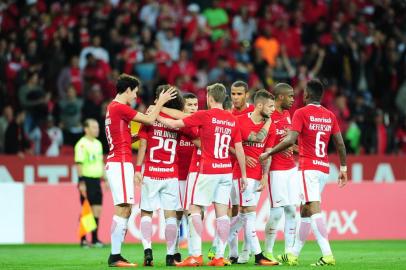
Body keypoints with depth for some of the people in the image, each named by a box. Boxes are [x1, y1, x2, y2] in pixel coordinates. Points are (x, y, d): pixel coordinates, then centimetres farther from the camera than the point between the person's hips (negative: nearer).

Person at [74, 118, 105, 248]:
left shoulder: (98, 143, 15)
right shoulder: (82, 144, -11)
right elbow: (79, 164, -14)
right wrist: (81, 182, -19)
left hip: (96, 180, 8)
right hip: (87, 180, -8)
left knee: (97, 209, 7)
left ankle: (95, 238, 13)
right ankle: (83, 239, 1)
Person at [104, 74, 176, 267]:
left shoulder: (113, 108, 18)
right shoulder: (120, 108, -11)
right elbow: (149, 120, -9)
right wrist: (161, 102, 3)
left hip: (115, 163, 10)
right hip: (121, 163, -10)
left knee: (126, 209, 10)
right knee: (123, 209, -11)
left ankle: (116, 255, 9)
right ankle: (115, 256, -14)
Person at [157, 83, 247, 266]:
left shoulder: (204, 116, -7)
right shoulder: (232, 120, 7)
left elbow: (174, 124, -2)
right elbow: (239, 149, 9)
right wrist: (243, 174, 16)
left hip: (208, 170, -5)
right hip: (226, 171, 5)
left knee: (195, 210, 1)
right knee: (222, 212, 4)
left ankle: (196, 255, -8)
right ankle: (220, 256, 2)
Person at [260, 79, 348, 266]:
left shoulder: (301, 113, -7)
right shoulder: (330, 116, 12)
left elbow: (290, 140, -15)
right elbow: (340, 144, 12)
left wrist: (268, 153, -6)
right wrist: (343, 168, 20)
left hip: (308, 167, -7)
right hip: (324, 167, 7)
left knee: (314, 209, -13)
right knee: (305, 211, 14)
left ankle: (327, 255, -25)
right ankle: (293, 254, 20)